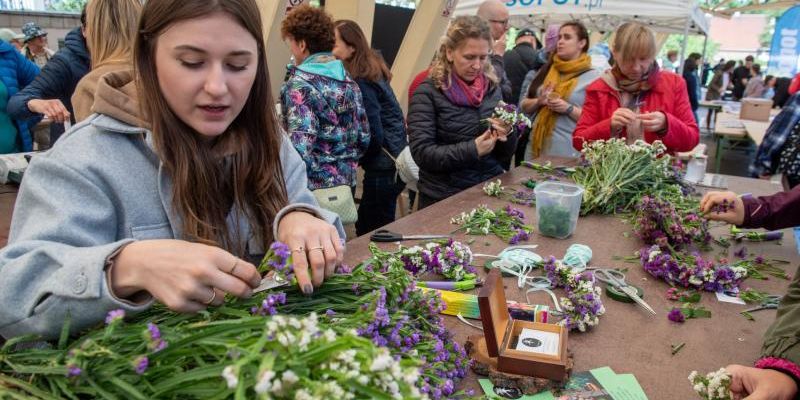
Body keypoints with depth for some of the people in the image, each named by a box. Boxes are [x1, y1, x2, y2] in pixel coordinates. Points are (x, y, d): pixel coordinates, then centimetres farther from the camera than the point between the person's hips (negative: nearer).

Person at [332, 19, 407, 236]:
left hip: (384, 168, -9)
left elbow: (374, 135, -19)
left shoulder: (360, 82, -18)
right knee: (366, 228, 19)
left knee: (373, 234, 5)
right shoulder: (371, 72, 9)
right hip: (392, 162, 9)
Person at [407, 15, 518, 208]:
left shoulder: (492, 88, 4)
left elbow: (503, 155, 8)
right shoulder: (428, 92, -10)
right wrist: (472, 149, -23)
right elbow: (422, 153, -17)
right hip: (444, 198, -4)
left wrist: (507, 135, -12)